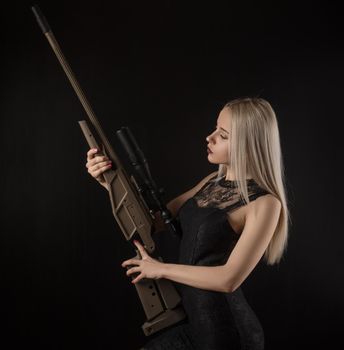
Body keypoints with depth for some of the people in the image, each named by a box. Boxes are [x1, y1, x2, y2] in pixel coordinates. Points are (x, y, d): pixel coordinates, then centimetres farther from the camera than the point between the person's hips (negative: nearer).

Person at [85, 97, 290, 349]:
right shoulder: (213, 182, 6)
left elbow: (229, 279, -23)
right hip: (187, 318, 7)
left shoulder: (264, 204, -17)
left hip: (224, 328, -6)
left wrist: (161, 269, -13)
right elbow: (154, 221, 7)